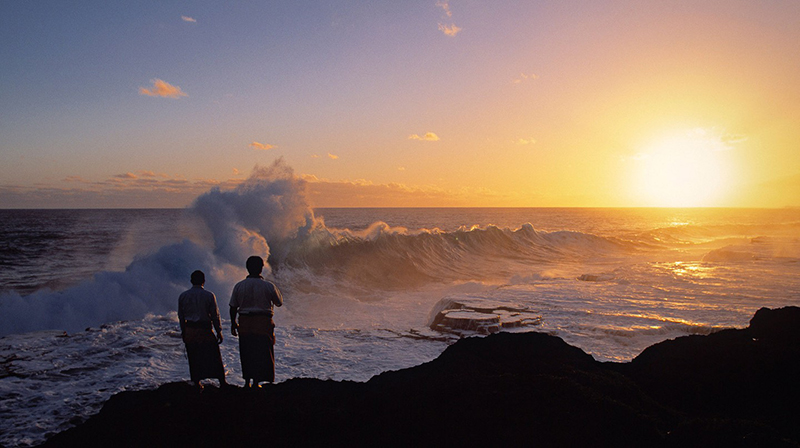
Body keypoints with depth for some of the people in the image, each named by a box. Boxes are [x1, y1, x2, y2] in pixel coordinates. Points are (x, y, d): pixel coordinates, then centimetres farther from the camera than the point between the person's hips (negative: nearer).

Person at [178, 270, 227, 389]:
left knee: (193, 358, 10)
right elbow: (215, 315, -3)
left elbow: (181, 316, 9)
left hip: (189, 330, 3)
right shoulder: (209, 295, -5)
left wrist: (183, 332, 18)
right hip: (205, 330, -3)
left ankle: (196, 383, 11)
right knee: (214, 356, 4)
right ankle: (222, 382, 5)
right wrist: (219, 332, 4)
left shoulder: (183, 296, 4)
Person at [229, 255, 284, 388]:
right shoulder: (268, 286, -7)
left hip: (244, 323, 3)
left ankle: (247, 381, 19)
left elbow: (233, 307, 5)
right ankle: (256, 382, 5)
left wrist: (233, 323, 17)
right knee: (262, 352, 7)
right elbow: (279, 303, 5)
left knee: (246, 353, 15)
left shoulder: (239, 286, 0)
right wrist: (276, 290, 22)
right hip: (263, 323, -3)